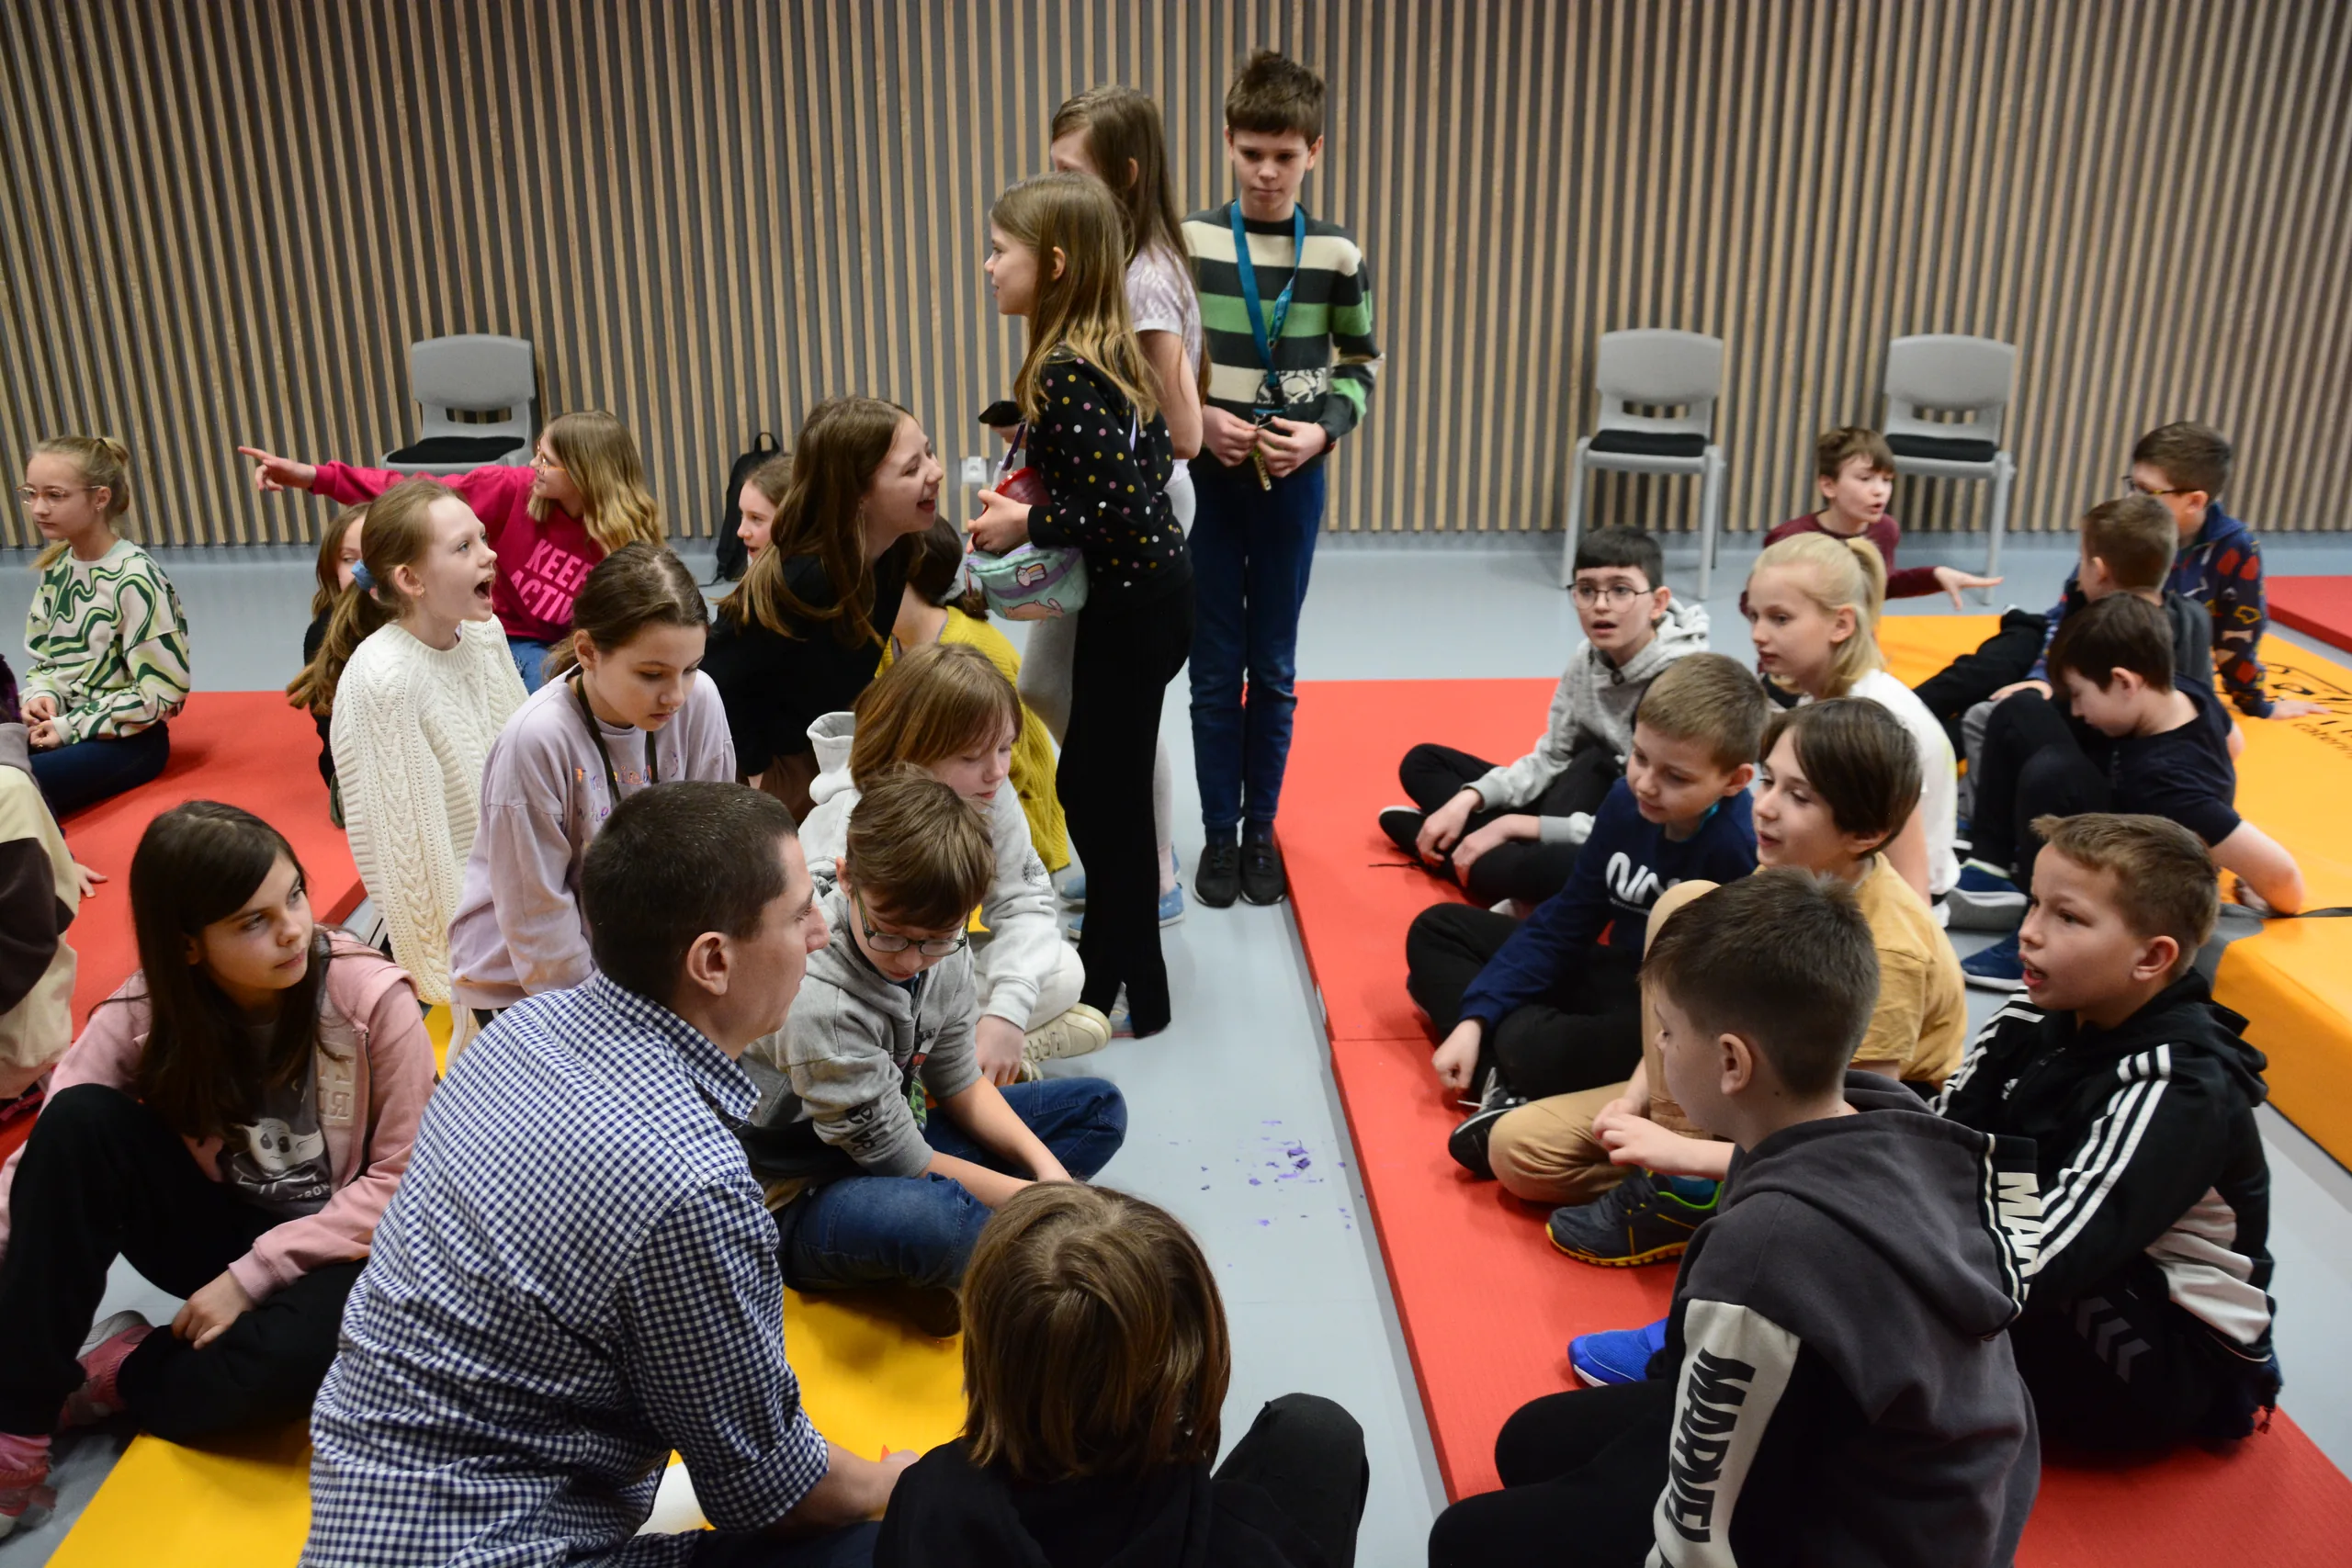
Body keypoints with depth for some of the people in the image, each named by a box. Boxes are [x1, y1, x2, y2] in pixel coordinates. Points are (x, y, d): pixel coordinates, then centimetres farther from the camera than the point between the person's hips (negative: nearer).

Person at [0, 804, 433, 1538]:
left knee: (292, 1357, -37)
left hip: (345, 1249, -3)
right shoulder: (140, 1014, -9)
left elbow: (405, 1181, -15)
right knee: (81, 1119, -23)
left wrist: (255, 1274, -19)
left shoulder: (373, 997, -19)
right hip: (221, 1230, 3)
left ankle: (119, 1372, -5)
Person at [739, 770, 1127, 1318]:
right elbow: (900, 1161, -23)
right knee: (925, 1216, -43)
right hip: (801, 1204, -8)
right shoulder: (818, 1002, -32)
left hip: (898, 1145, 9)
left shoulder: (944, 950, -10)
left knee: (1098, 1108, 7)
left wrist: (1047, 1167, -10)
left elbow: (958, 1081, 4)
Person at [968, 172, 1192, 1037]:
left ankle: (1136, 993, 19)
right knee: (1092, 785, 19)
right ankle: (1104, 968, 34)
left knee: (1109, 799, 3)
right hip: (1144, 595, 10)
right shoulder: (1108, 350, 7)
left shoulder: (1065, 374, -22)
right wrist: (1036, 492, 10)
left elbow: (1124, 509, -27)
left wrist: (1026, 525, -15)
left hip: (1133, 608, -10)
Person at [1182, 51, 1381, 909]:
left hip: (1292, 484, 1)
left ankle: (1261, 829, 23)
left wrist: (1324, 430, -10)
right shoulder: (1188, 242, -4)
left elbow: (1361, 364, 8)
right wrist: (1195, 417, -15)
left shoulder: (1336, 255, -2)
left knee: (1273, 668, 9)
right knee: (1215, 668, 6)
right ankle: (1218, 832, 19)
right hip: (1205, 478, -1)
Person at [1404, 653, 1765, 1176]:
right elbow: (1565, 921, 1)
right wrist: (1475, 1019, -4)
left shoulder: (1742, 848, -27)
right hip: (1610, 976, 9)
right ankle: (1503, 1084, -9)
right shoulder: (1627, 800, -5)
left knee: (1532, 1046, -38)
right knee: (1436, 929, 10)